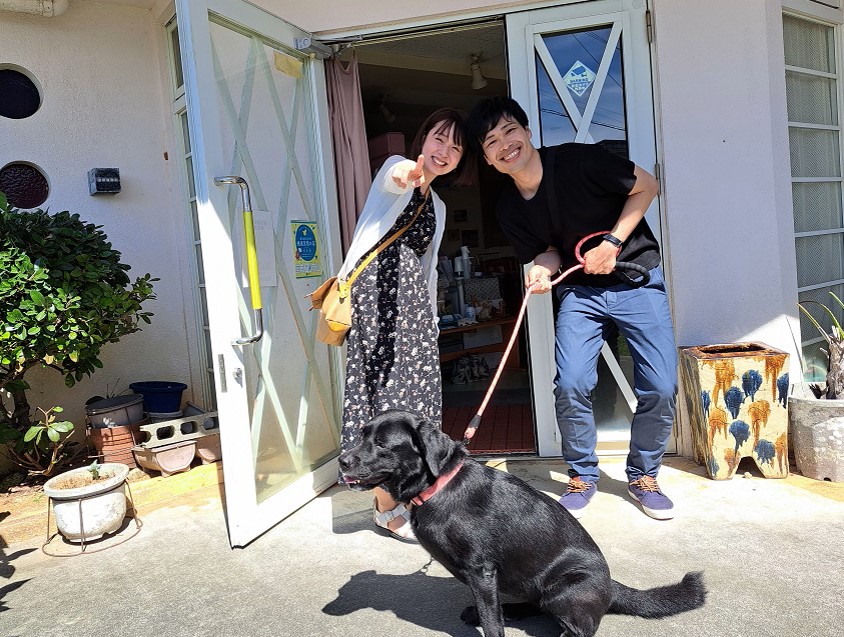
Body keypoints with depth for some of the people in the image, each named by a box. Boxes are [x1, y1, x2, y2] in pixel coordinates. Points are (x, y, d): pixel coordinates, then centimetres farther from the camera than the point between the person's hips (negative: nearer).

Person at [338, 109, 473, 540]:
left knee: (415, 393, 6)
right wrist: (406, 175, -48)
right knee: (384, 390, -9)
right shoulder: (396, 169, 3)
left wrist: (431, 317, 19)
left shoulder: (437, 206, 23)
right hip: (378, 288, -7)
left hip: (414, 298, 7)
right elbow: (392, 181, -24)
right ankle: (386, 506, 1)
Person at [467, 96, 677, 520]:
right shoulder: (510, 209, -4)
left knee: (660, 389, -7)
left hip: (637, 280, -2)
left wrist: (612, 243, -15)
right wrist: (541, 270, -17)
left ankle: (643, 477, 18)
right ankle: (582, 477, 10)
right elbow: (549, 252, 7)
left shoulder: (579, 160, -16)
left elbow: (646, 186, -6)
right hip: (580, 291, 3)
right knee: (570, 385, -15)